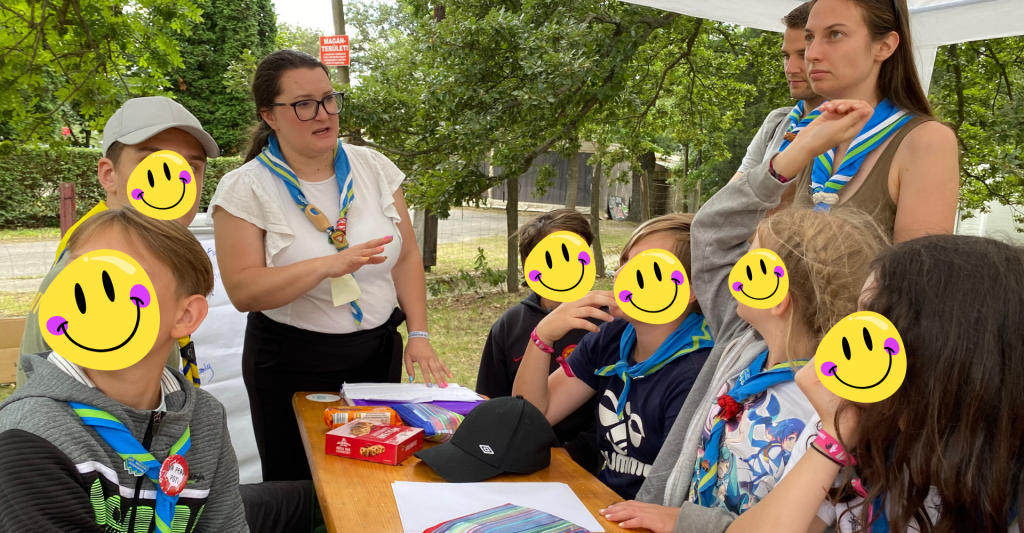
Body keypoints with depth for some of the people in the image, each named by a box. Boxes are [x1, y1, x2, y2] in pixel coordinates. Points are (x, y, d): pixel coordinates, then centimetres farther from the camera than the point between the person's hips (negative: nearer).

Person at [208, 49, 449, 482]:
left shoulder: (374, 167, 1)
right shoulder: (245, 189, -10)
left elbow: (407, 257, 4)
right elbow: (242, 291, -18)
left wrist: (419, 335, -4)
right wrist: (328, 265, -29)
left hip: (379, 352, 3)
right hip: (290, 365, -3)